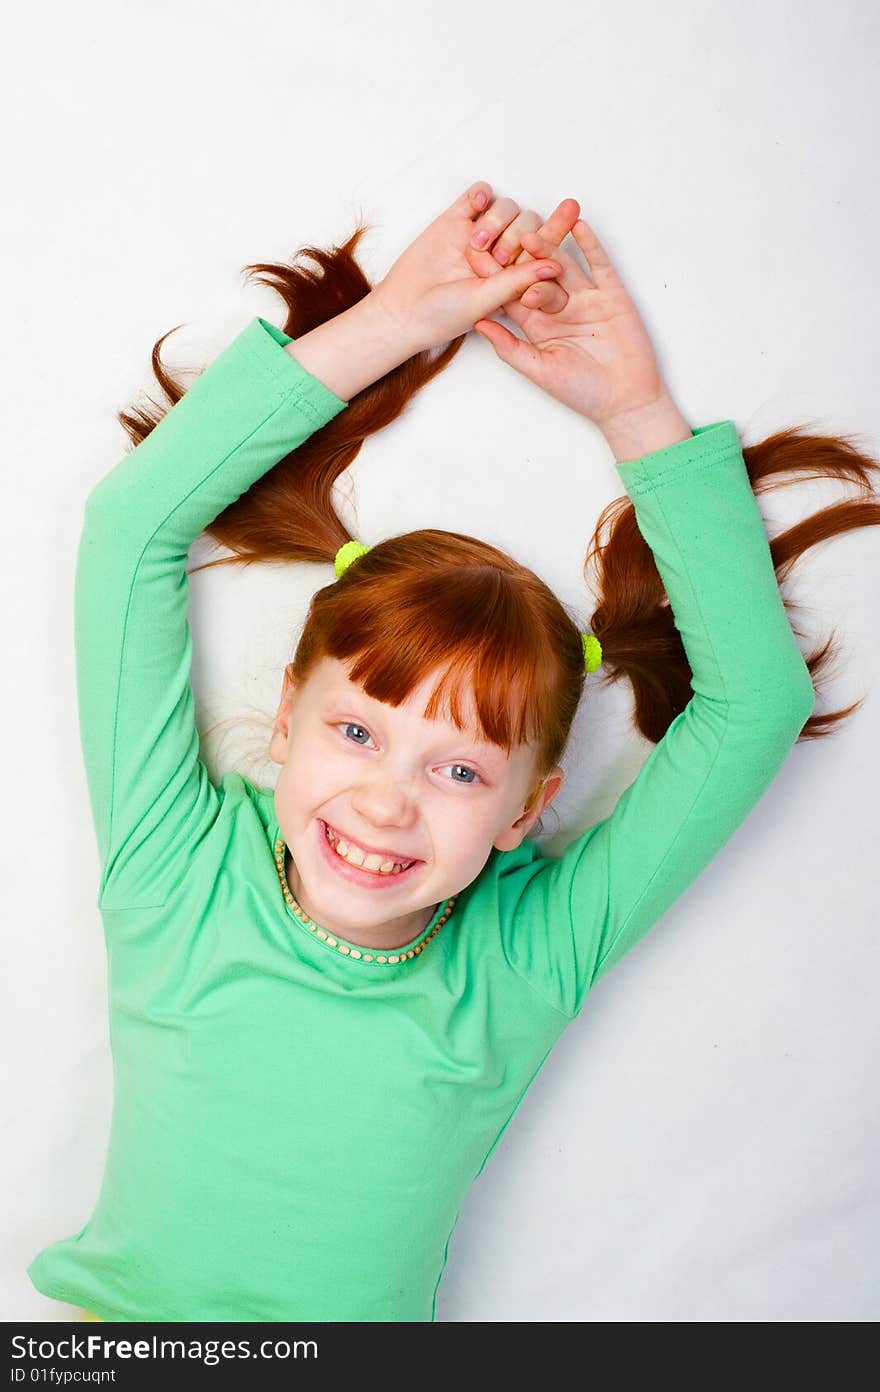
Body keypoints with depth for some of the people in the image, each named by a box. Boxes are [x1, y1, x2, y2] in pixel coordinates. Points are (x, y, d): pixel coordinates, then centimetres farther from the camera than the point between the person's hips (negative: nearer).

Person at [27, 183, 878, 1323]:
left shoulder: (526, 960, -6)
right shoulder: (184, 877, -7)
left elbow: (760, 700, -8)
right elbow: (132, 522, -12)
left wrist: (637, 410, -7)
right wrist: (389, 321, -9)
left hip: (360, 1362, 1)